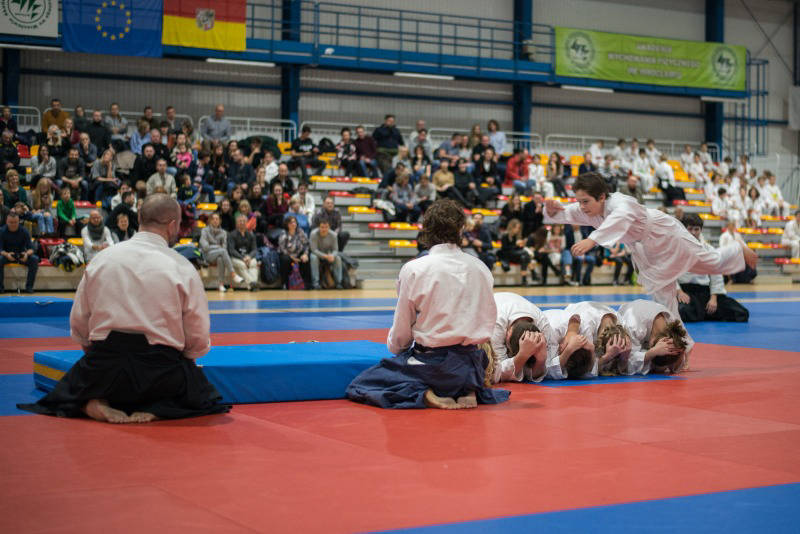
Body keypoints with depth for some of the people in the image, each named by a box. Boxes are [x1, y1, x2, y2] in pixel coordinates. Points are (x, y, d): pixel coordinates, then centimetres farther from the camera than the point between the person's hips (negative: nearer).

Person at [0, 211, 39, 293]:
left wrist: (27, 254, -35)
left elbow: (31, 248, -10)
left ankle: (29, 286, -21)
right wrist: (7, 254, -38)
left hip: (22, 255, 1)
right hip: (7, 255, -1)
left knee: (35, 259, -27)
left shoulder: (24, 231, -7)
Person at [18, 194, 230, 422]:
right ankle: (156, 409, -5)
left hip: (106, 364, 3)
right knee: (206, 398, 25)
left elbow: (78, 325, 9)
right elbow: (198, 341, -2)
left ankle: (94, 405, -4)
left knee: (65, 395, 32)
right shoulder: (183, 268, -6)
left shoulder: (101, 259, 3)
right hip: (160, 369, -2)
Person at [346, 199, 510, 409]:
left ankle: (425, 395, -10)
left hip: (431, 362, -5)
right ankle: (466, 392, 6)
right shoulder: (480, 268, 0)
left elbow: (401, 333, -3)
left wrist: (395, 349, 19)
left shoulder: (413, 270, -11)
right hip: (468, 365, 5)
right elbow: (488, 319, 9)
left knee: (358, 386, 10)